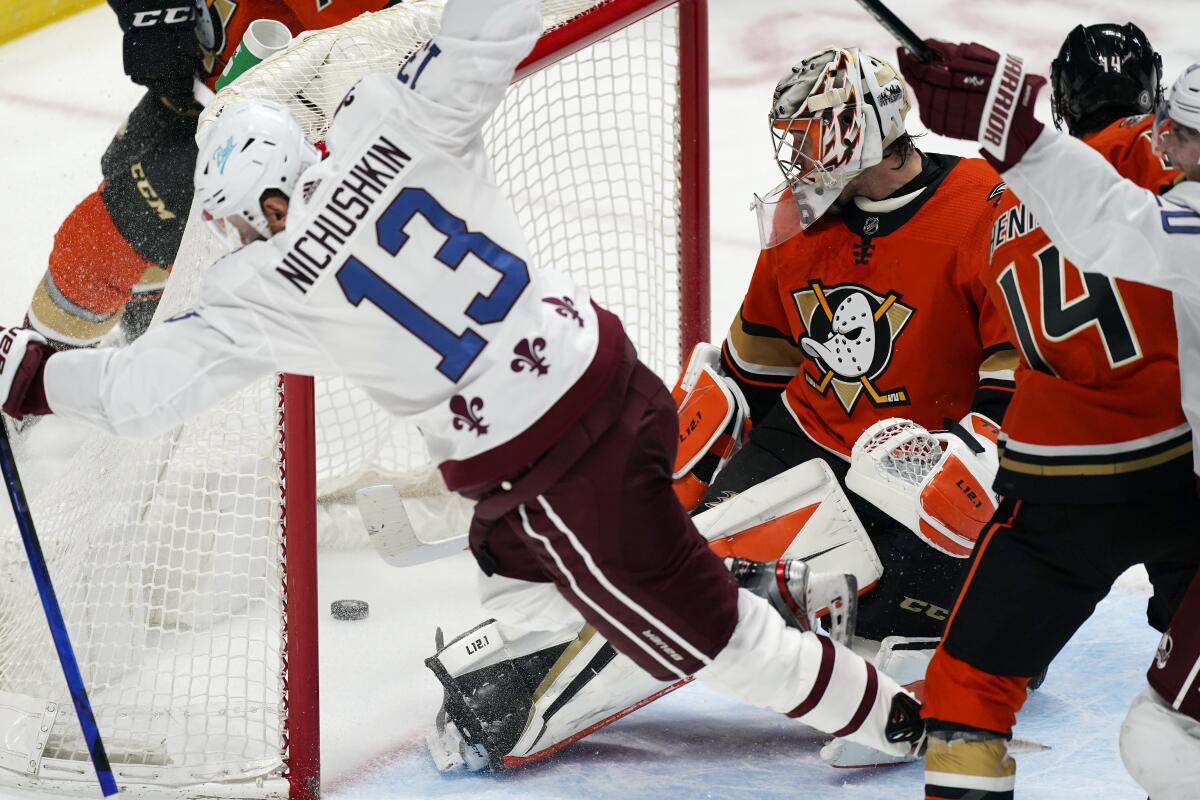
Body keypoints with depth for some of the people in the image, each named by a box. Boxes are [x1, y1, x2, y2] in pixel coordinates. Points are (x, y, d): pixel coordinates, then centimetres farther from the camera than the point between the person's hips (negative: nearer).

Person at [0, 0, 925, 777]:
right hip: (618, 372, 6)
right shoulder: (390, 122, -6)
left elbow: (142, 390, -8)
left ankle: (885, 716, 19)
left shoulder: (268, 289, -13)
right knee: (511, 557, 31)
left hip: (541, 465, -6)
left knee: (693, 619, 11)